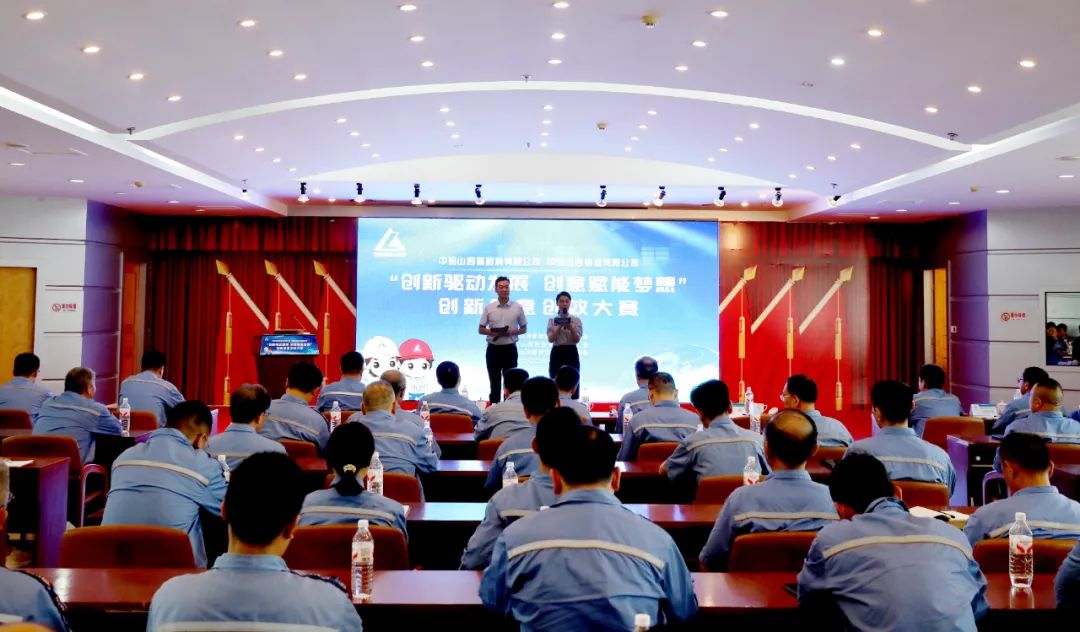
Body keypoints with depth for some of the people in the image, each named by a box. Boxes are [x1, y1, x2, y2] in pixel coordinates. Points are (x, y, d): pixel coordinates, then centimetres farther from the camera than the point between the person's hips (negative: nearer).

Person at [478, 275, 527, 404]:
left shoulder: (517, 307, 1)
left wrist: (511, 332, -12)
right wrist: (494, 333, -14)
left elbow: (524, 329, 8)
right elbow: (480, 329, 5)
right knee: (495, 383, 7)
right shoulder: (489, 307, 2)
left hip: (510, 349, -1)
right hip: (493, 349, 1)